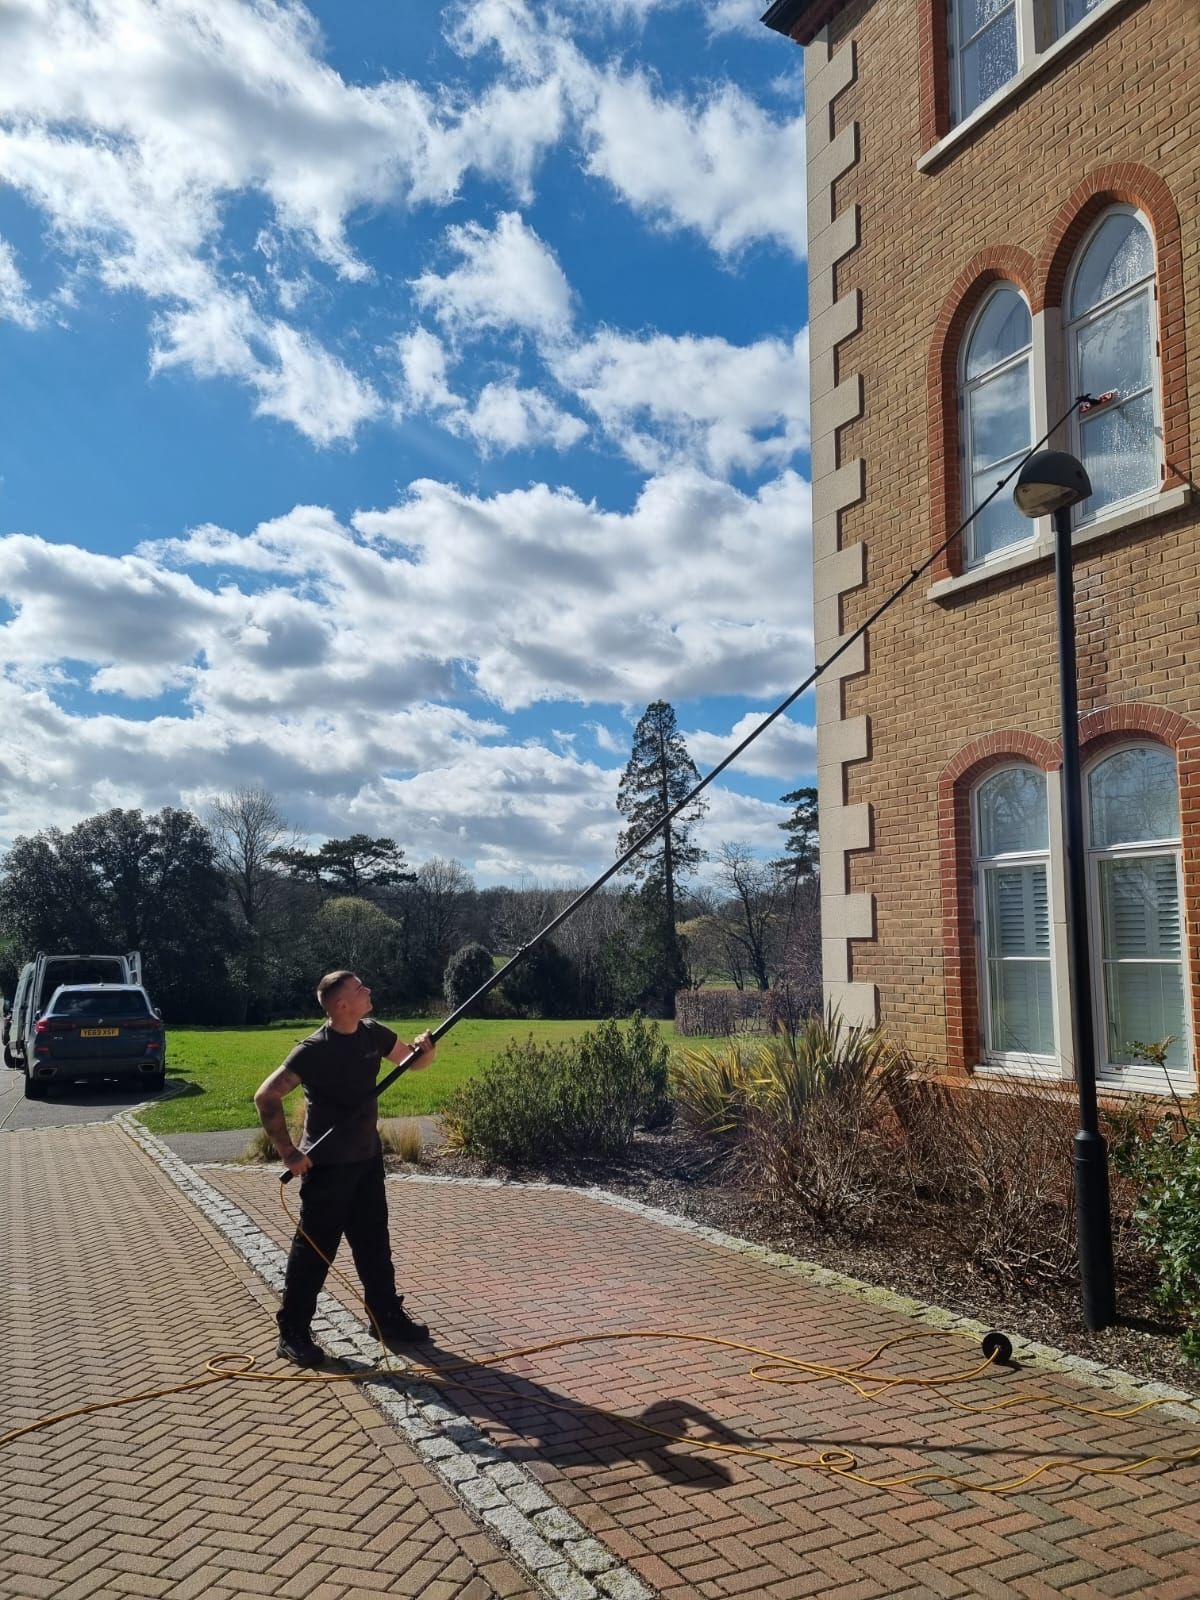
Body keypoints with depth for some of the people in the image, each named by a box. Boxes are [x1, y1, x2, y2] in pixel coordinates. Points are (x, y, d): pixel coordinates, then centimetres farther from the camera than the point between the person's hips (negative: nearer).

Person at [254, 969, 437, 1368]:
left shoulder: (372, 1033, -1)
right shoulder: (314, 1050, -21)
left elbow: (412, 1062, 12)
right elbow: (266, 1096, -21)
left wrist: (426, 1049, -12)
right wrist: (289, 1152, -21)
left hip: (367, 1158, 7)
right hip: (327, 1166, -7)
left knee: (374, 1242, 16)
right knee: (314, 1248, 2)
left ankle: (387, 1316, 29)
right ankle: (293, 1333, 15)